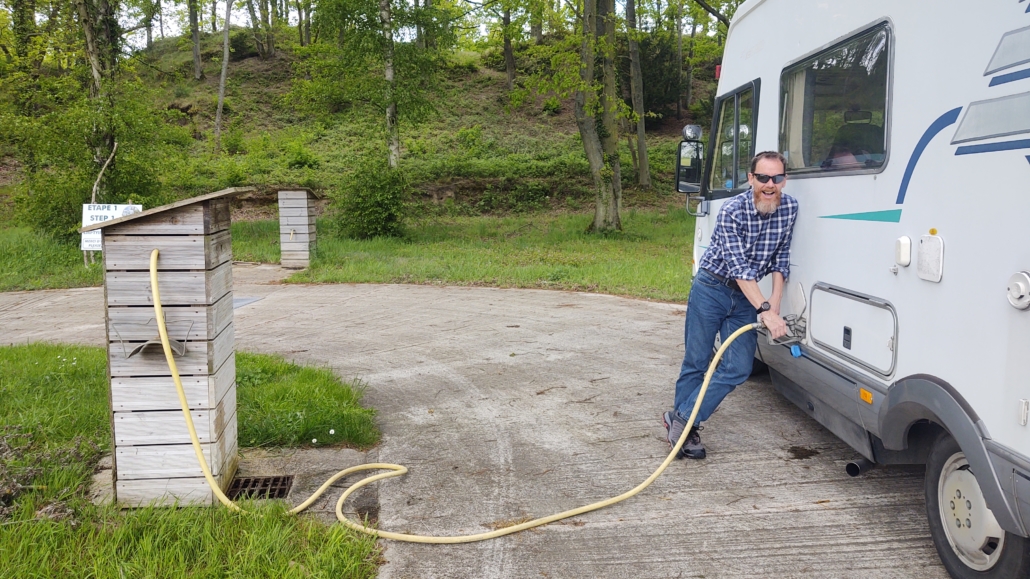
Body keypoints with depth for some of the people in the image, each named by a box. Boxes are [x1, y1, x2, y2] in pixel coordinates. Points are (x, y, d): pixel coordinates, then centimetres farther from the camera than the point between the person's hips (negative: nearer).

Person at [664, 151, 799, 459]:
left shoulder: (790, 208, -6)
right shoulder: (732, 212, -22)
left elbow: (780, 260, 1)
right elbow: (739, 268, -27)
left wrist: (775, 303, -9)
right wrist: (766, 312, -33)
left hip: (747, 296, 5)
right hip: (711, 289, -5)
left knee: (738, 369, -3)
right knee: (695, 363, 3)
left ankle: (681, 420, 6)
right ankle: (682, 424, 19)